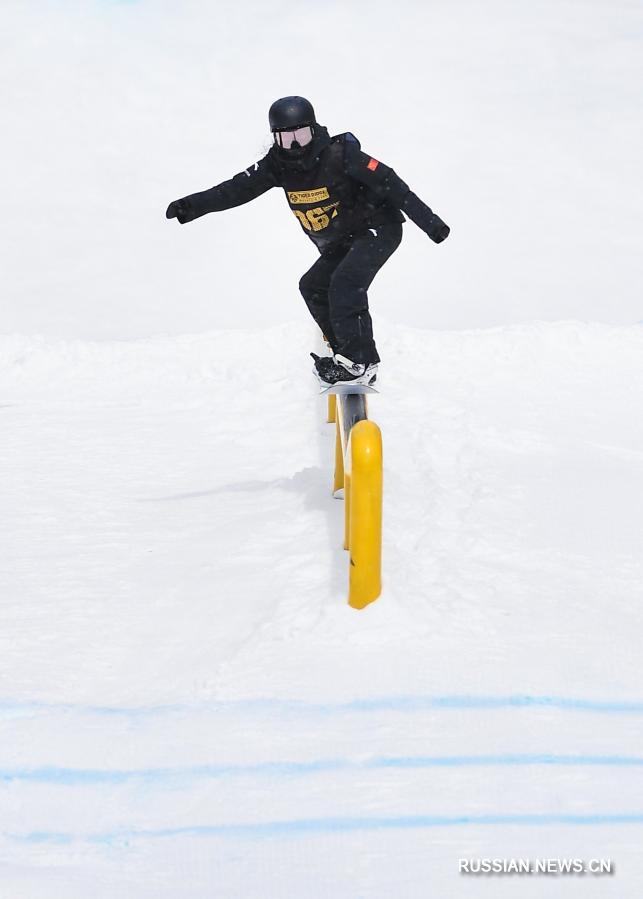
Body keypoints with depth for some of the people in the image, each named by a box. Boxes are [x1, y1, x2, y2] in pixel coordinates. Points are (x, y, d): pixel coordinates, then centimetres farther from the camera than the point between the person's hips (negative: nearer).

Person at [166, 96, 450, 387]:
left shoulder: (341, 155, -23)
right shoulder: (279, 164, -6)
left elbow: (391, 185, -20)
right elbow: (238, 188, -11)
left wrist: (430, 222, -19)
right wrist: (192, 206, -23)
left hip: (377, 229, -8)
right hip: (339, 245, 8)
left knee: (345, 283, -26)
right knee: (313, 287, -4)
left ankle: (360, 360, -26)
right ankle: (348, 353, 1)